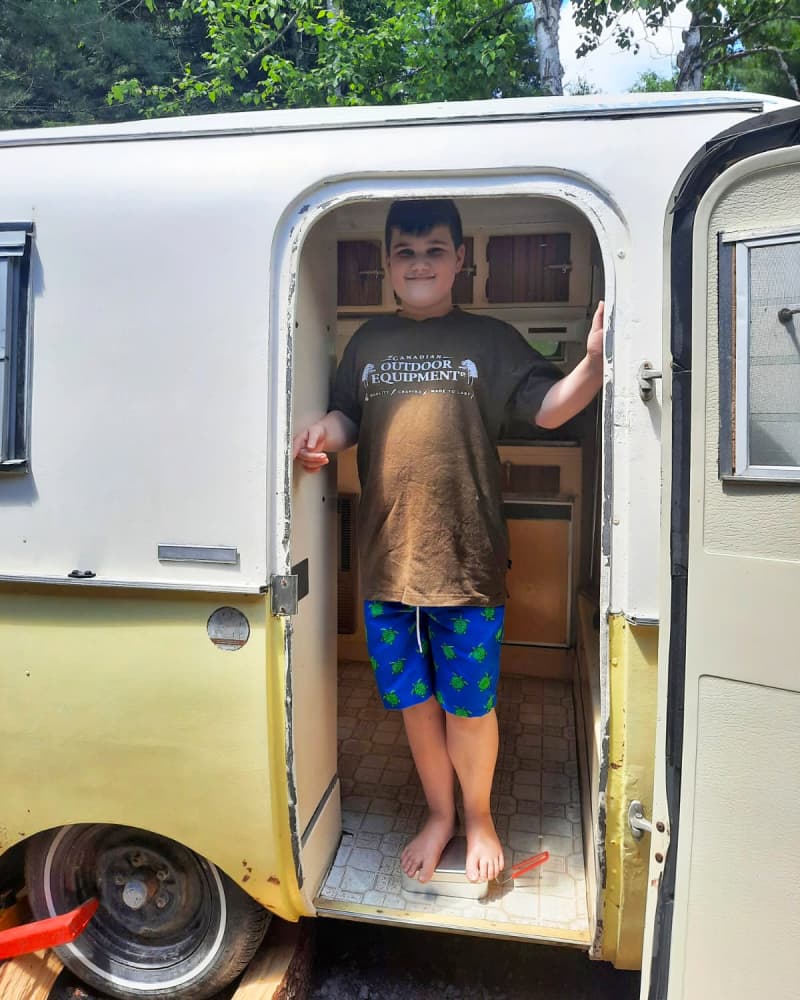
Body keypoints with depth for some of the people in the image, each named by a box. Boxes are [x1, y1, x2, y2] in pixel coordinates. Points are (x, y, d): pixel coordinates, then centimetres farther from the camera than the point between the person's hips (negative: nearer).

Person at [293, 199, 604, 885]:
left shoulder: (490, 339, 3)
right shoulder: (368, 341, 13)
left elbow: (549, 408, -4)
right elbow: (347, 416, 18)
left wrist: (593, 363, -23)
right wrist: (326, 434, -5)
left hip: (466, 560, -3)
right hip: (387, 559, 3)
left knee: (468, 704, 10)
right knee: (415, 700, 16)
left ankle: (479, 817, 37)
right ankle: (438, 815, 40)